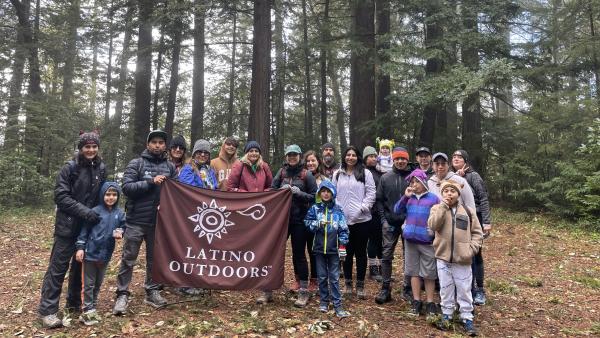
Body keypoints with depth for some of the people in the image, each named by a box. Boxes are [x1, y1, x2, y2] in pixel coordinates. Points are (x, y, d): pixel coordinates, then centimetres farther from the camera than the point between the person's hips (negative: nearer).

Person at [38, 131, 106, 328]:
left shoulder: (101, 169, 6)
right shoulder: (70, 168, -7)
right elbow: (60, 196, -12)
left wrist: (100, 213, 4)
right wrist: (84, 211, -20)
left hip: (90, 226, 5)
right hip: (68, 225, -4)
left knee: (82, 265, 13)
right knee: (58, 266, -2)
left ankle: (74, 303, 27)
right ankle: (47, 310, 6)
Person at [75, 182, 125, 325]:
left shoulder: (120, 213, 0)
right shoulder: (95, 211, -9)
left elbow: (123, 228, 11)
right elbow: (85, 230, -6)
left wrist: (120, 233, -12)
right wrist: (80, 247, -9)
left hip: (106, 254, 4)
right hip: (91, 252, -4)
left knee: (98, 283, 17)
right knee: (89, 283, 5)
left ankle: (92, 308, 31)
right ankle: (88, 310, 16)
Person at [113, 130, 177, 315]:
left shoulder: (170, 167, 7)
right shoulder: (136, 164, -2)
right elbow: (126, 187, -12)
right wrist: (151, 182, -19)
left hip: (159, 221, 3)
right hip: (136, 220, -3)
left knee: (155, 258, 13)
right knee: (128, 258, 2)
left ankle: (152, 291, 25)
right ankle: (122, 295, 11)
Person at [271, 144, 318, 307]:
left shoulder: (306, 174, -2)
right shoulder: (281, 172, 7)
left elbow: (315, 196, -3)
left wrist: (299, 192, -16)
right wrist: (281, 189, -13)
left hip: (299, 219, -3)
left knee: (299, 254, 2)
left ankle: (304, 291, 13)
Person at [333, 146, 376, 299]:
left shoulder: (365, 173, 1)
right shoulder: (337, 174, 11)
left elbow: (371, 193, -3)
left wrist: (363, 208, -14)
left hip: (361, 219, -2)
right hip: (343, 219, 2)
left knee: (360, 252, 5)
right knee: (346, 252, 11)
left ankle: (360, 285, 16)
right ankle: (348, 282, 25)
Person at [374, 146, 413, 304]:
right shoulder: (385, 177, 3)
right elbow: (379, 200, 5)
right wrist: (383, 219, -2)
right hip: (390, 223, 1)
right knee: (386, 255, 4)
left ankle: (408, 289, 20)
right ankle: (385, 289, 14)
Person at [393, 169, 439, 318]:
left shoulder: (433, 199, -4)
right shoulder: (409, 198, 7)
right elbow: (397, 210, 0)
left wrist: (435, 230, -12)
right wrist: (405, 197, -10)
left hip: (427, 241, -3)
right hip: (410, 240, 4)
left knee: (429, 273, 6)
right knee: (414, 272, 10)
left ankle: (430, 303, 18)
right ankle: (416, 302, 20)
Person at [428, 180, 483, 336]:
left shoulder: (468, 211, 3)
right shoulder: (437, 208, 1)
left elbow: (477, 232, 6)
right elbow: (432, 225, -18)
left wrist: (472, 249, -8)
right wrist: (443, 206, -18)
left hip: (462, 259, 0)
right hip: (443, 257, 0)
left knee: (464, 290, 8)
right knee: (446, 289, 11)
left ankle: (467, 318, 20)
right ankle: (446, 314, 26)